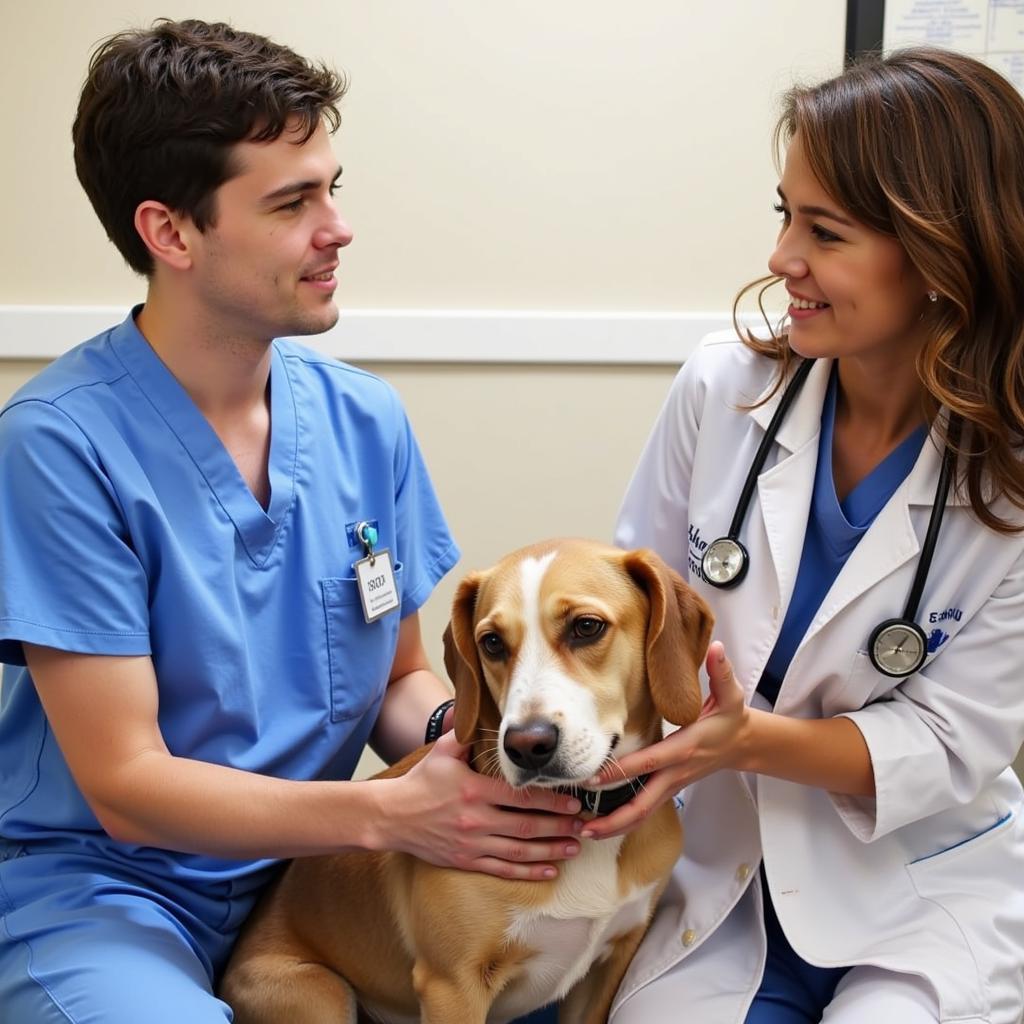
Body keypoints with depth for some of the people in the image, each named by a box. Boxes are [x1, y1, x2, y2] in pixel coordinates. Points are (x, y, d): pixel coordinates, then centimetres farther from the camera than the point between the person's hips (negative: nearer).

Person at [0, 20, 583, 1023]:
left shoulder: (365, 421, 0)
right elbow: (126, 785, -16)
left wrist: (462, 741, -13)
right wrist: (392, 811, -25)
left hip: (312, 864, 5)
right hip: (104, 887, -5)